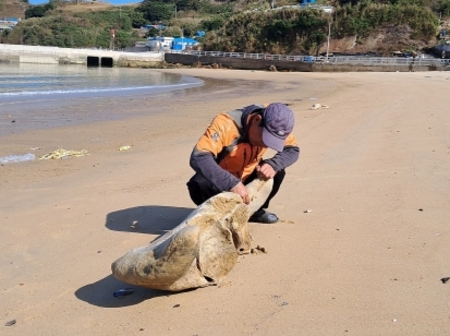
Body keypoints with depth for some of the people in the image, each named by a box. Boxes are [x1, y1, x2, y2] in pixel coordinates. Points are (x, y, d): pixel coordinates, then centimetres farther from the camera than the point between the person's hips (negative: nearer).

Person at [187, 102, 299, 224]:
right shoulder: (226, 124, -34)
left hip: (246, 179, 5)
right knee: (200, 186, -35)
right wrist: (232, 184, -50)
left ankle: (255, 210, 3)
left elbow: (293, 150, -9)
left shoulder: (274, 125, -18)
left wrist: (273, 165, -31)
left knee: (277, 172, -19)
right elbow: (198, 157, -43)